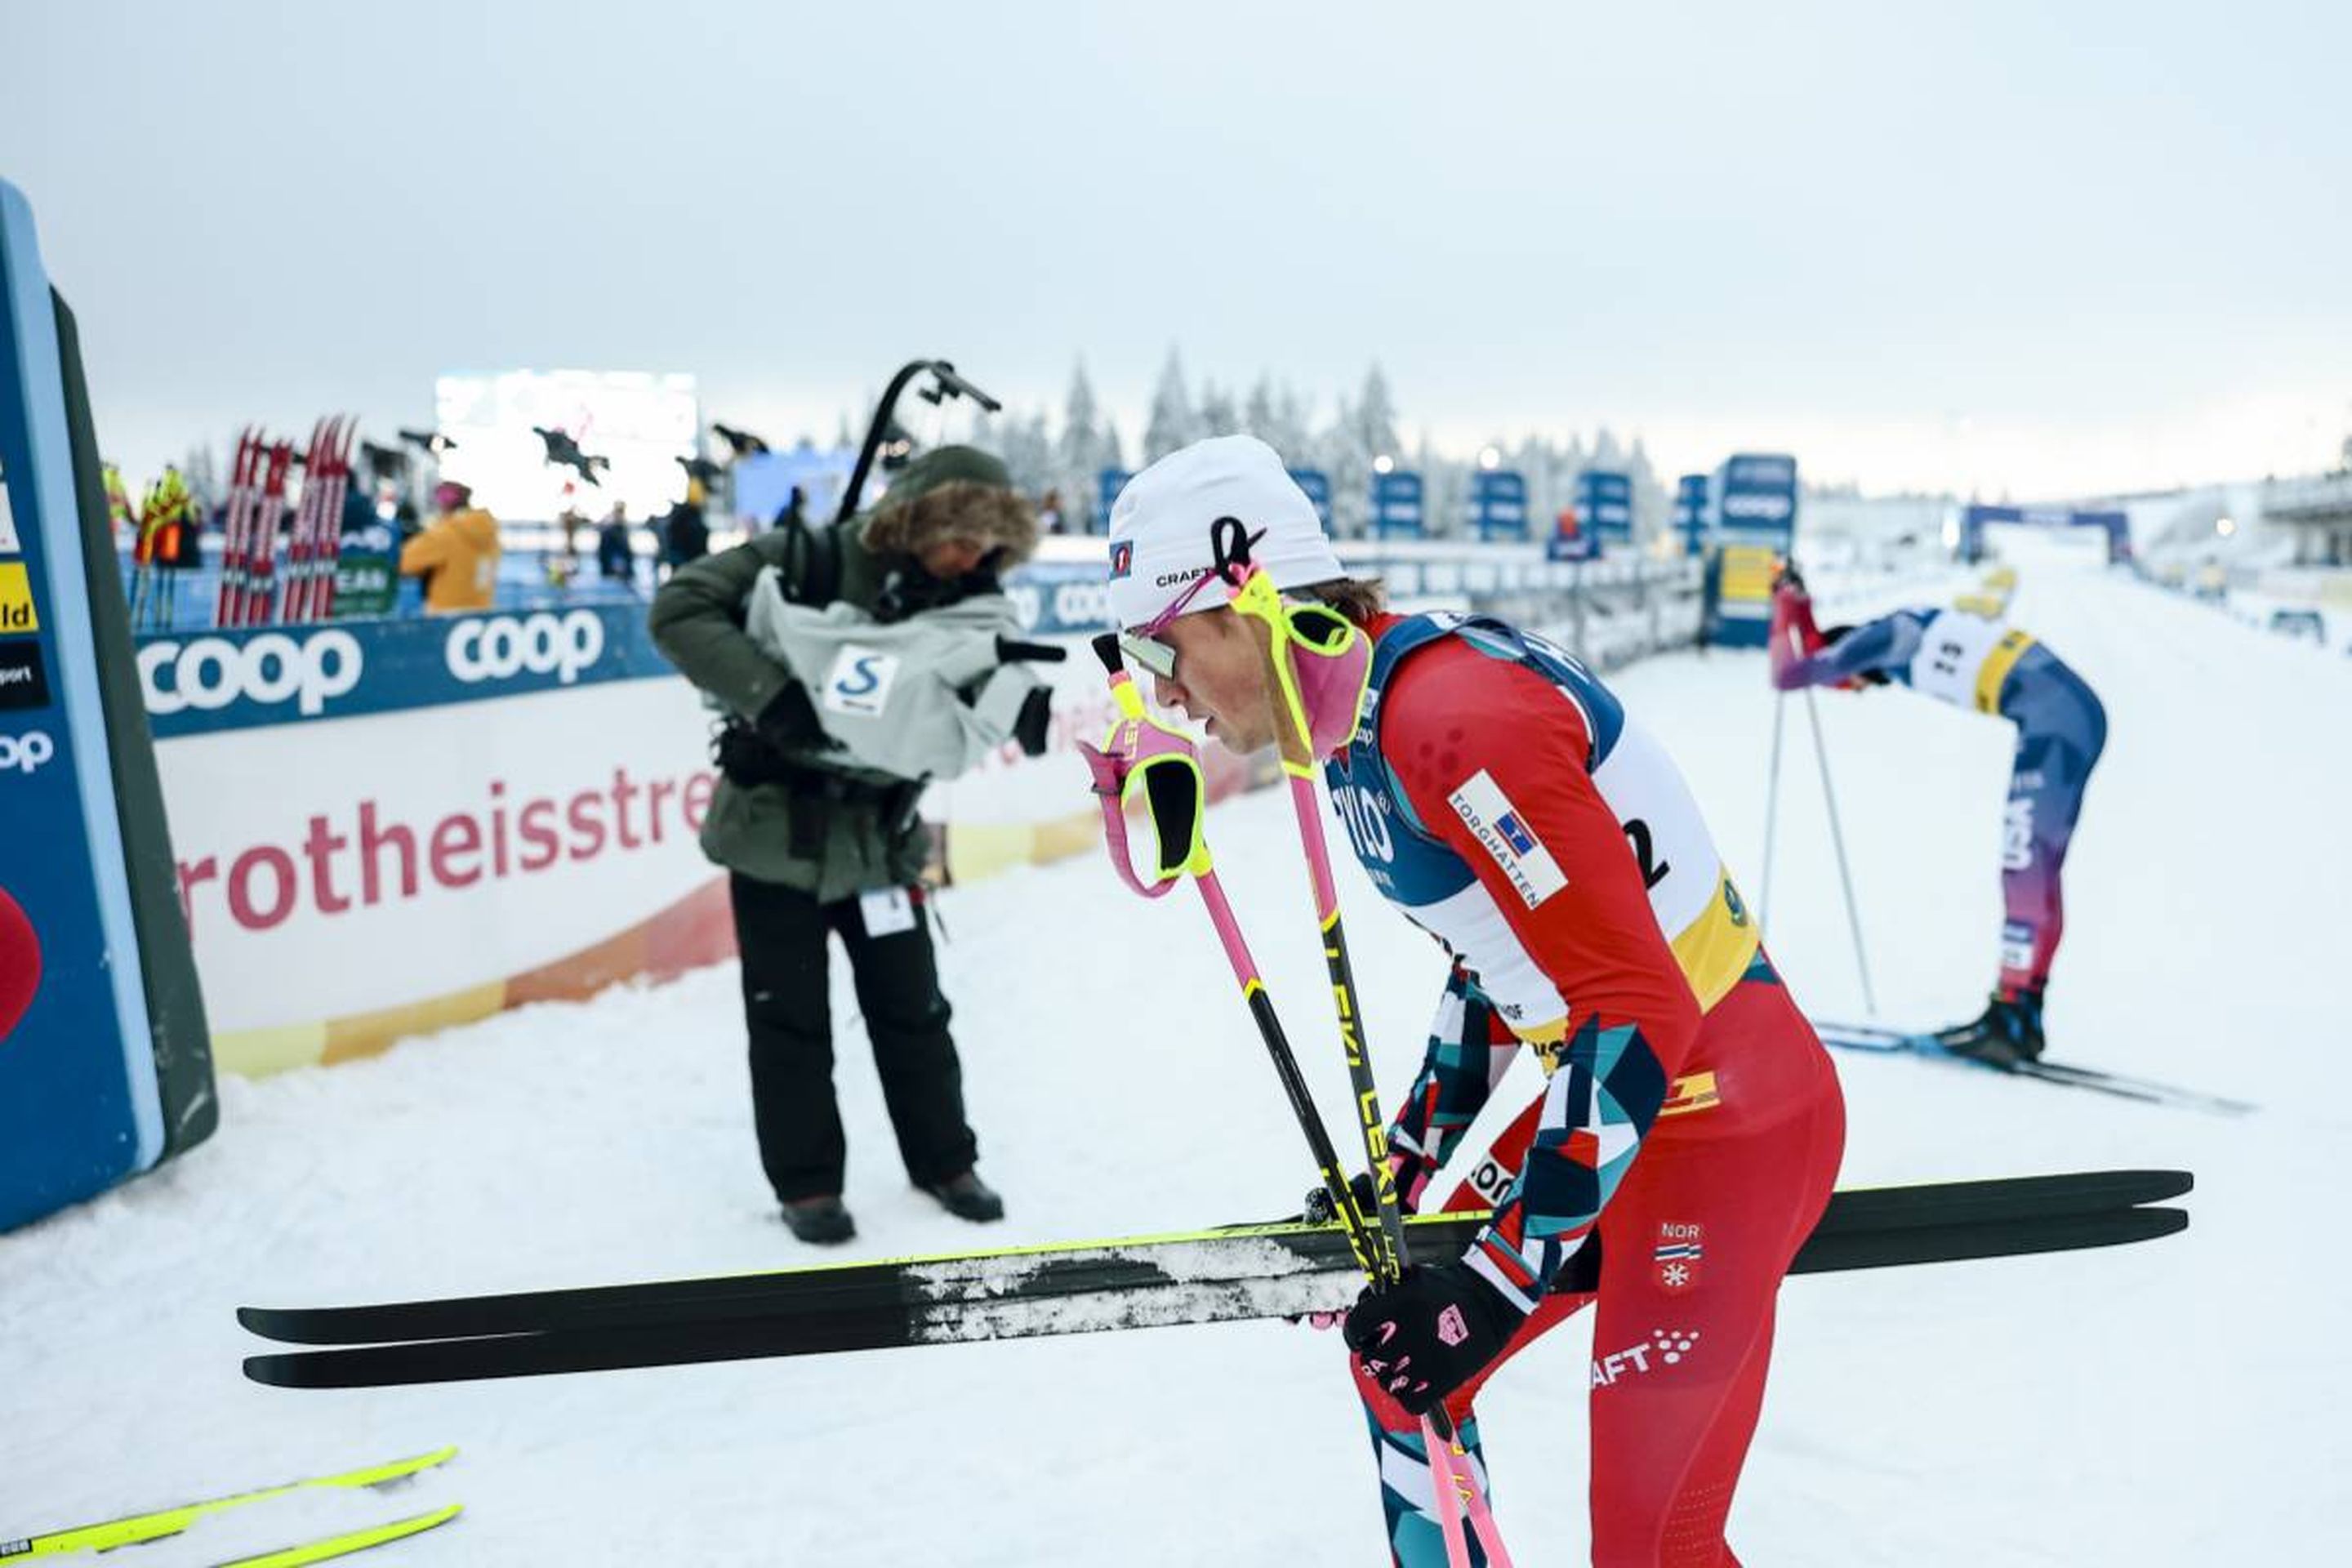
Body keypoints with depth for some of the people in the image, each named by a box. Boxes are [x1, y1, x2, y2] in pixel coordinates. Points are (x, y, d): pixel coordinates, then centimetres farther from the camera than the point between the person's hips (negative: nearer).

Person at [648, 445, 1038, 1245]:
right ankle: (806, 1181, 24)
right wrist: (773, 692, -31)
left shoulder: (956, 602, -3)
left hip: (880, 837, 4)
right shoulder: (805, 562, -16)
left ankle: (943, 1160, 32)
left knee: (912, 1007, 13)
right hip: (775, 833, -4)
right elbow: (680, 608, -22)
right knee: (790, 1017, 7)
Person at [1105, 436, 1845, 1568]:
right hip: (1592, 1092, 10)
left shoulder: (1454, 713, -27)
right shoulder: (1358, 726, 4)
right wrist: (1406, 1162, 18)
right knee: (1397, 1351, 19)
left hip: (1726, 1122, -9)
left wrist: (1501, 1274, -25)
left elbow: (1637, 1015, -28)